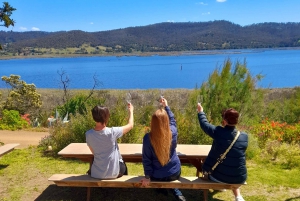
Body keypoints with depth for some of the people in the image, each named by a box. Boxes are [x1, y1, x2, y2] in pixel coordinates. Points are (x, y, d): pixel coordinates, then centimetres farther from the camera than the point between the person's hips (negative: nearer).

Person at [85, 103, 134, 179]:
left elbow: (94, 152, 2)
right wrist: (131, 111, 9)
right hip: (113, 174, -2)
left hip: (96, 174, 2)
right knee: (123, 165, 33)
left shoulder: (88, 134, -14)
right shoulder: (112, 132, -23)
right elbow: (130, 125, -7)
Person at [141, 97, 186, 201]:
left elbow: (146, 159, -14)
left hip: (157, 176, -1)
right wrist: (166, 106, 14)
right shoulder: (173, 133, -19)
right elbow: (172, 120, 4)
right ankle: (176, 191, 18)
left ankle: (163, 189, 25)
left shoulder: (148, 138, -23)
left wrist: (147, 177, -4)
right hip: (174, 173, 1)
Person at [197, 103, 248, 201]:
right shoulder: (244, 136, -9)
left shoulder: (218, 132, -19)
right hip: (240, 178, 3)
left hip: (220, 177, -2)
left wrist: (200, 112, 16)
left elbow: (204, 124, -1)